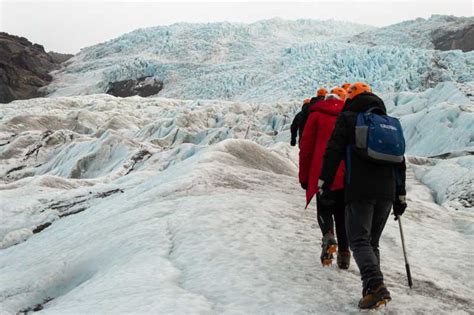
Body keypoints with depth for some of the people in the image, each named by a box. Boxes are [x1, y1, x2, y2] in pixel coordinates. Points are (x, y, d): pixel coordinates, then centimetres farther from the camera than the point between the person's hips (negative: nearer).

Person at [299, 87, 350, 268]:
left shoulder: (316, 115, 5)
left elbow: (306, 148, 1)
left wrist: (304, 177, 6)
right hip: (348, 177, 2)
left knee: (324, 210, 11)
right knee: (342, 214, 13)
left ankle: (328, 237, -17)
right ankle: (344, 253, 9)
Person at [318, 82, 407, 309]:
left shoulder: (348, 118, 5)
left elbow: (333, 152, -5)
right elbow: (400, 161, 21)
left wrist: (324, 182, -2)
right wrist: (400, 196, 23)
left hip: (360, 190, -5)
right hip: (387, 192, 6)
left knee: (360, 241, -8)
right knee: (372, 242, 13)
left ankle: (375, 285, -28)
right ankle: (374, 288, 5)